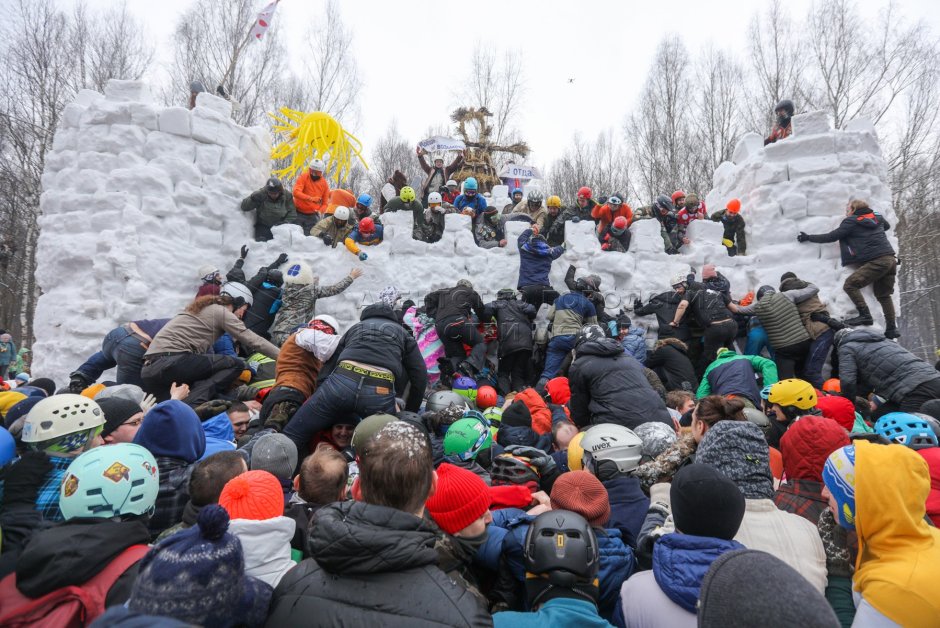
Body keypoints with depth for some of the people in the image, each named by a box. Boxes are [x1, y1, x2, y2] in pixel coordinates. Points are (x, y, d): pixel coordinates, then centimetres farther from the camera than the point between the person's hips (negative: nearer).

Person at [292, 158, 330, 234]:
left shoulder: (324, 184, 0)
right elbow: (296, 192, -22)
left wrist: (320, 211, -18)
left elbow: (325, 203, 4)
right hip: (299, 213, -1)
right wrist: (311, 198, -37)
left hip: (312, 216, 1)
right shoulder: (303, 177, -7)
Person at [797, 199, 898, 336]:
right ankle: (892, 329, 13)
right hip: (891, 259, 8)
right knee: (883, 295, 14)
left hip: (876, 262, -8)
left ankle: (865, 315, -15)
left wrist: (809, 237, 6)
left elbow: (831, 236, -1)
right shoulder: (877, 217, 18)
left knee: (850, 285, -9)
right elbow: (887, 226, 39)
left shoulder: (851, 221, -3)